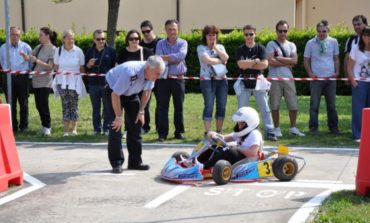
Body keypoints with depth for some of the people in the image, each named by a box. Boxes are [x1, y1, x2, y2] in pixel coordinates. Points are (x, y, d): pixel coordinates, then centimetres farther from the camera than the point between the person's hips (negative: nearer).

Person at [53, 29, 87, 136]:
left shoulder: (78, 51, -2)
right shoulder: (58, 50, 3)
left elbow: (82, 68, 4)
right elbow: (56, 66, 11)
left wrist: (74, 74, -2)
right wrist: (62, 72, 0)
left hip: (74, 81, -1)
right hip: (62, 81, 1)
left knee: (74, 104, 0)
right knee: (65, 104, 1)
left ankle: (73, 129, 7)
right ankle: (66, 129, 5)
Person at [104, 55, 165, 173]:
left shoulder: (151, 74, -20)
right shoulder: (130, 73, -41)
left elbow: (146, 91, 0)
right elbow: (115, 95, -32)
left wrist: (141, 111, -2)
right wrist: (119, 116, -24)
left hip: (131, 93, 7)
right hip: (113, 91, -6)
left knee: (136, 124, 1)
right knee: (116, 126, -15)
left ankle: (135, 162, 8)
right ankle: (116, 164, -9)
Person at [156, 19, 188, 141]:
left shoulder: (183, 43, 5)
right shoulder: (160, 43, 6)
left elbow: (181, 55, -15)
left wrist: (165, 57, -14)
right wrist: (174, 59, -12)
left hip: (178, 79, 0)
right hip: (164, 78, 0)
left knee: (179, 107, 7)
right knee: (162, 107, -1)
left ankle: (179, 131, 17)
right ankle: (162, 133, 2)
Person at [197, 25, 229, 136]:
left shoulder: (220, 47, 16)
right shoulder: (201, 48, 2)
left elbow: (226, 58, -3)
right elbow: (207, 60, -14)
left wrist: (215, 47, -2)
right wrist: (220, 61, -4)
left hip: (222, 79, 5)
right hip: (207, 80, -4)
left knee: (221, 106, 3)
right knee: (209, 106, -9)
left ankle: (219, 131, 12)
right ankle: (207, 132, -6)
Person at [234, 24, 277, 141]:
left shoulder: (260, 48, 1)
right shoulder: (240, 50, 2)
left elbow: (265, 64, -13)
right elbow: (241, 64, -15)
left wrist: (248, 64, -11)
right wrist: (256, 61, -9)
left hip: (258, 82, 0)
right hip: (244, 83, 1)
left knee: (265, 109, -1)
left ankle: (270, 132, 2)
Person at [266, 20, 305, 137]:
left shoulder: (291, 45, 12)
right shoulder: (271, 44, 0)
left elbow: (294, 61, -3)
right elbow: (271, 61, -13)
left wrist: (279, 58, -8)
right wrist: (287, 63, -6)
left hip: (288, 78, 3)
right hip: (275, 79, -3)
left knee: (293, 105, 3)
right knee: (275, 105, 1)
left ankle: (293, 128, 16)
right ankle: (277, 129, 12)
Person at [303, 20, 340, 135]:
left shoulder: (333, 42, 5)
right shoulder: (310, 43, -1)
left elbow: (336, 59, 11)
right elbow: (306, 60, 5)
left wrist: (337, 72, 0)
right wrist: (310, 73, -6)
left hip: (331, 78, 2)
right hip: (316, 78, -2)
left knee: (331, 104, 9)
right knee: (314, 104, 1)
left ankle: (333, 127, 18)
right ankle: (313, 127, 9)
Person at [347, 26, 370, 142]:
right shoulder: (356, 48, 0)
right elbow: (350, 67, 1)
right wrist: (353, 81, -8)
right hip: (359, 83, -2)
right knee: (358, 109, -1)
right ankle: (357, 135, 5)